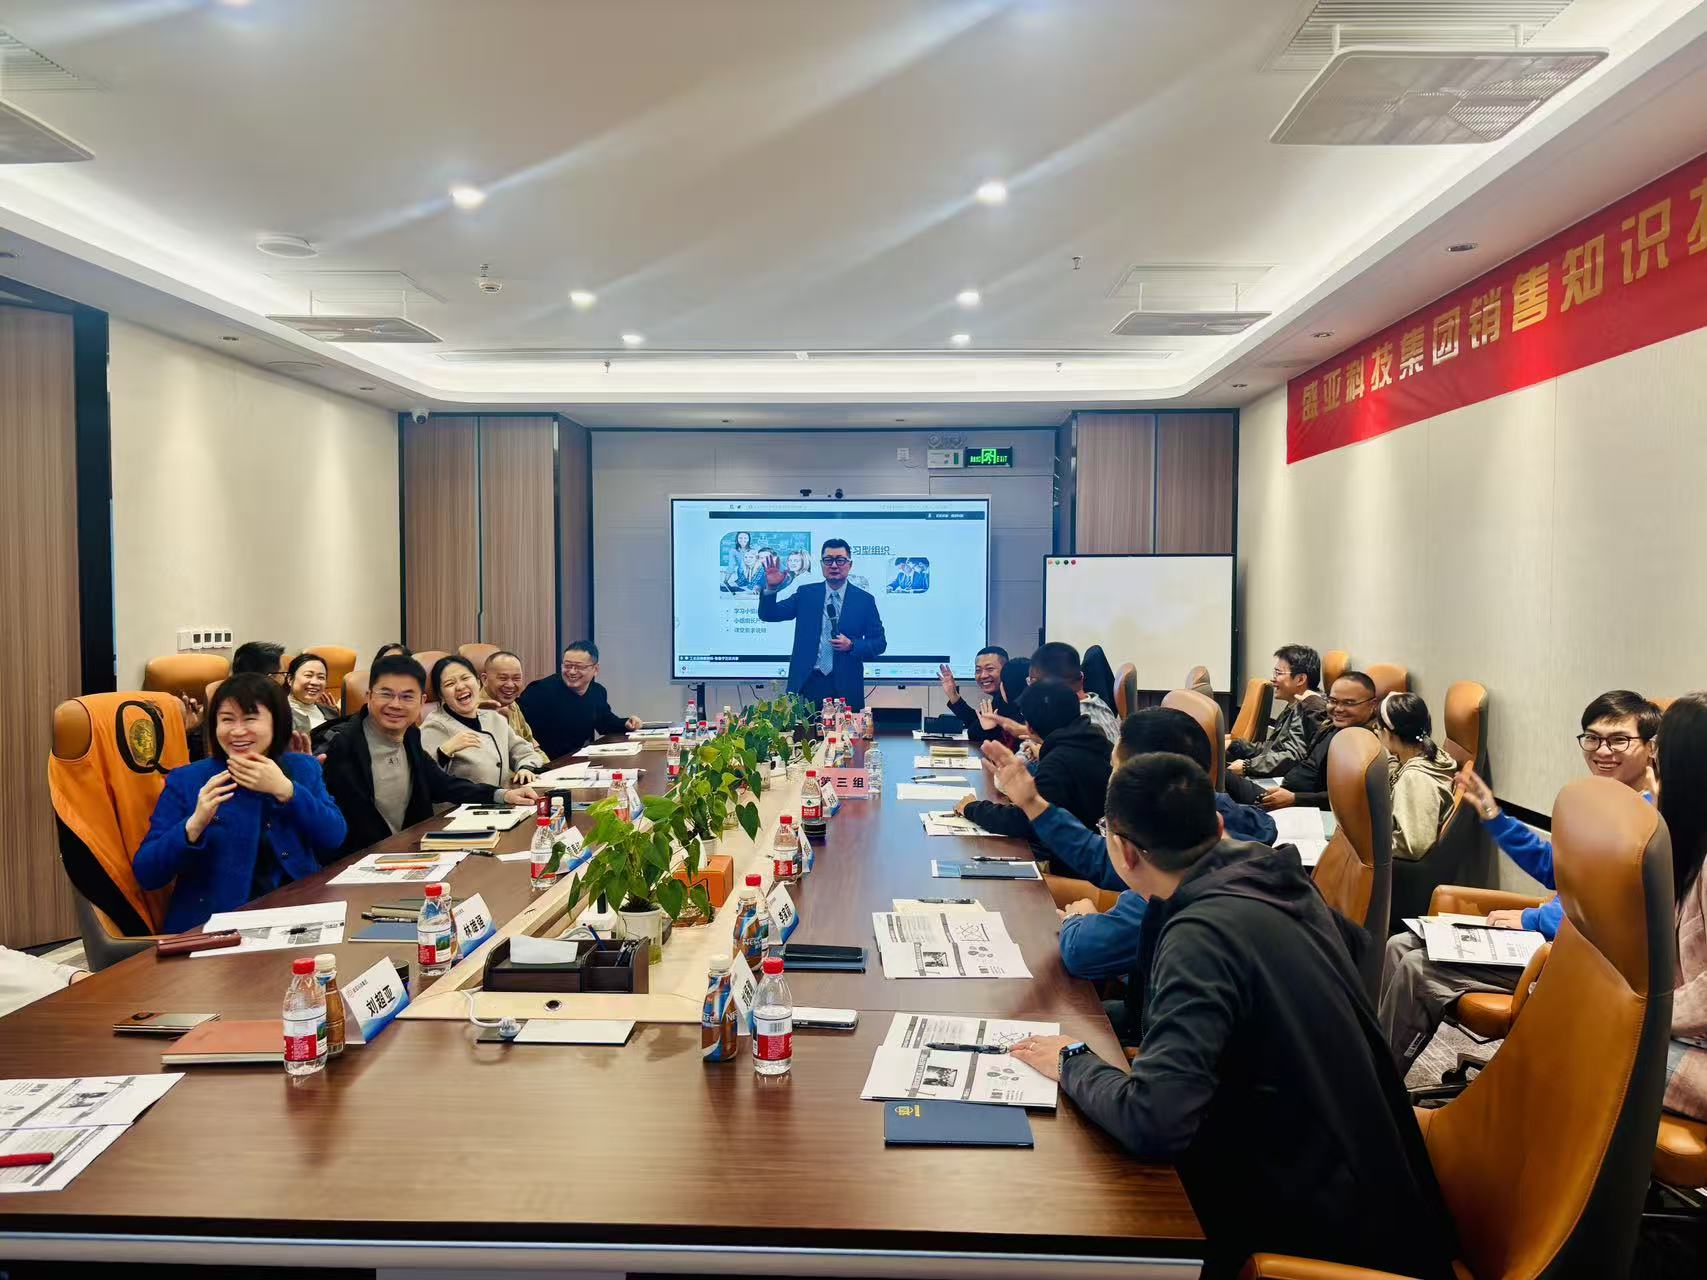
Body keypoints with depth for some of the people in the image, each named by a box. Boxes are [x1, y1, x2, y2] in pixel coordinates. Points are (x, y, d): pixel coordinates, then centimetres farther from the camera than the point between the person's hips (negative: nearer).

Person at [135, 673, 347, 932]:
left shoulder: (303, 768, 11)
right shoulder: (185, 782, 4)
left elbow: (336, 839, -2)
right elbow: (146, 876, -2)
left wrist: (285, 790, -11)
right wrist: (194, 824, -18)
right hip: (215, 924, -2)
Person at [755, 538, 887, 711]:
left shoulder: (865, 599, 3)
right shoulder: (805, 593, 7)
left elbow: (880, 642, 4)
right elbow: (768, 615, 4)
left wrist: (851, 645, -13)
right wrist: (770, 587, -14)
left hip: (845, 687, -1)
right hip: (806, 683, 1)